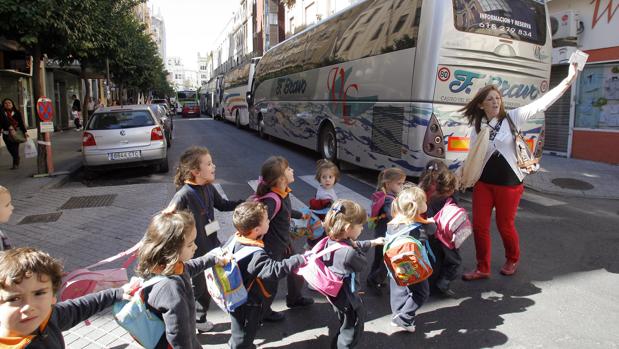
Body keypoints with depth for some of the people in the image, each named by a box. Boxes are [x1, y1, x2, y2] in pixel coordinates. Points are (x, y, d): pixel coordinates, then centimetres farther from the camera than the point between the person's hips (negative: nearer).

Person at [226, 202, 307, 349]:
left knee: (238, 326, 31)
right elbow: (275, 269, -43)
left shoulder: (234, 239, -10)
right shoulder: (256, 255, -36)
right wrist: (299, 260, -39)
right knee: (246, 331, 16)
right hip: (248, 301, -8)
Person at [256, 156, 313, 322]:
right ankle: (263, 312, 35)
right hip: (273, 247, -9)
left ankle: (294, 298, 52)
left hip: (285, 241, 9)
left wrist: (300, 215, 31)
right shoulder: (272, 200, -33)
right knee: (271, 279, 11)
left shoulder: (284, 192, -4)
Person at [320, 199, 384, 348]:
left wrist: (373, 242, 15)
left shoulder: (331, 240, -10)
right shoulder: (349, 252, -39)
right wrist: (356, 246, -12)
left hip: (334, 290, 9)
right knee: (352, 327, 16)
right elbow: (362, 265, -17)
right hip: (346, 295, -9)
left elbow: (356, 245, 8)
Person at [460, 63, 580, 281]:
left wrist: (569, 80, -19)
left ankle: (512, 260, 39)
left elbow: (541, 104, -12)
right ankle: (482, 269, 20)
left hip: (509, 183, -2)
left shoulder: (512, 118, -6)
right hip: (483, 183, 2)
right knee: (479, 226, 2)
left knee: (505, 226, 10)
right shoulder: (477, 127, 1)